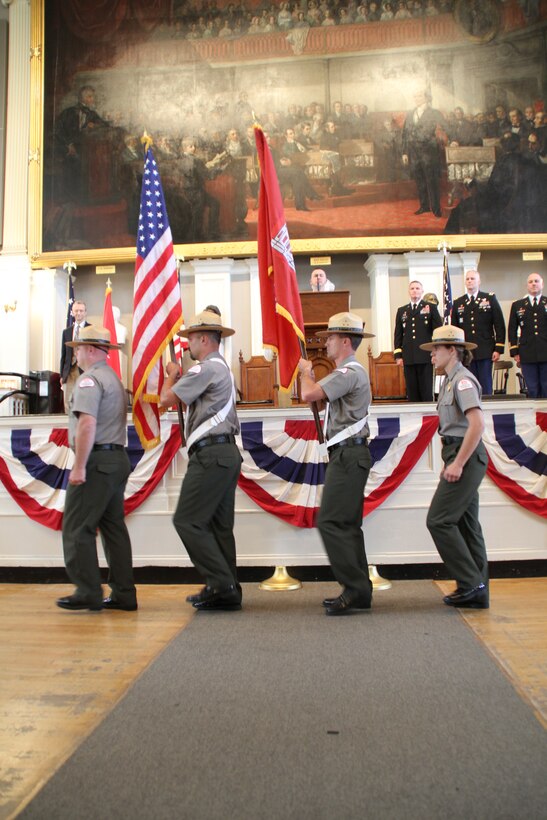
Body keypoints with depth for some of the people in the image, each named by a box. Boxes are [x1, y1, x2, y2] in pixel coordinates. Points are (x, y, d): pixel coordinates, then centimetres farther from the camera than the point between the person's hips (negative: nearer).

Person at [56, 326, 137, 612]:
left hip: (97, 460, -10)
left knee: (77, 528, -4)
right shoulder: (114, 379, 21)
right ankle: (124, 594, 12)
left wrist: (79, 467, -21)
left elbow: (87, 424, -21)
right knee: (114, 527, 10)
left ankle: (88, 593, -4)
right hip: (118, 458, 10)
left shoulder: (90, 379, -10)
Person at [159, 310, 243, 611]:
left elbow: (166, 399, -10)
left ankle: (221, 584, -7)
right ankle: (227, 591, 13)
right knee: (219, 525, 10)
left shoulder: (206, 368, -11)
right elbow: (190, 401, 28)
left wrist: (172, 374, 8)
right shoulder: (222, 367, 22)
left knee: (188, 521, -7)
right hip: (227, 453, 10)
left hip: (210, 454, -10)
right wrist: (179, 376, 21)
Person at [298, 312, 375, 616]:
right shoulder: (350, 371, 21)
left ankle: (356, 588, -8)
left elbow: (309, 394, -24)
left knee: (330, 522, -12)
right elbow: (320, 396, 25)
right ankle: (358, 591, 15)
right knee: (347, 524, 11)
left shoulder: (349, 372, -14)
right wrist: (310, 374, 14)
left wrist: (305, 371, -5)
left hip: (348, 455, -11)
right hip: (347, 455, 11)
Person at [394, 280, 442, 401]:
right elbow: (398, 334, 14)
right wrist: (398, 355, 5)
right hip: (408, 358, 3)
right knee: (412, 393, 3)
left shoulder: (431, 307, 7)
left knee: (427, 391, -2)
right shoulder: (401, 310, 17)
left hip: (426, 356, -3)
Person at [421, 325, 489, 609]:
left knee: (439, 520, -9)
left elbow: (477, 424, -23)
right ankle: (476, 591, 17)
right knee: (466, 524, 11)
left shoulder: (462, 380, -12)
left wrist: (458, 464, -23)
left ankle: (471, 583, -3)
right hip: (462, 459, 10)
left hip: (466, 458, -10)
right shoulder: (451, 380, 18)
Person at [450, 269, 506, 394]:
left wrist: (498, 349, -5)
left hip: (486, 351, -2)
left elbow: (500, 325, 2)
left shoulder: (490, 298, 6)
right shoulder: (458, 303, 11)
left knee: (485, 387, -1)